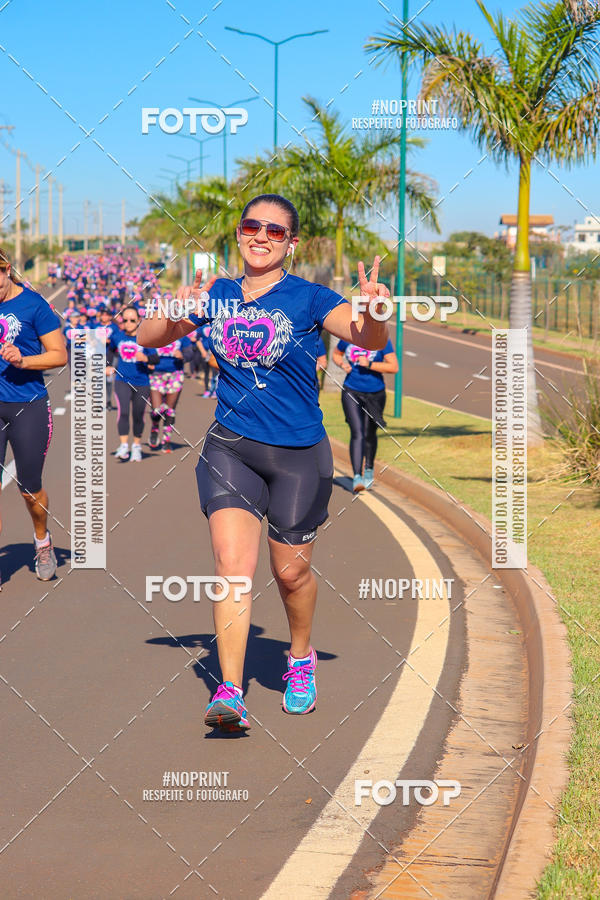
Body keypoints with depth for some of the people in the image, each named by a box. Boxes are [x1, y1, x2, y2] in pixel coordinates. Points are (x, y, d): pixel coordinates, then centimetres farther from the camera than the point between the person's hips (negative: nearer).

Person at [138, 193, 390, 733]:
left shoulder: (308, 298, -7)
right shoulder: (217, 295, 5)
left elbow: (369, 338, -22)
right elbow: (148, 339, 9)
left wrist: (375, 312, -46)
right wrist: (176, 313, -14)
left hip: (299, 454, -2)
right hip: (230, 448, 2)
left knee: (291, 571, 10)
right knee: (232, 564, -13)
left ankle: (301, 658, 39)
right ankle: (230, 692, -14)